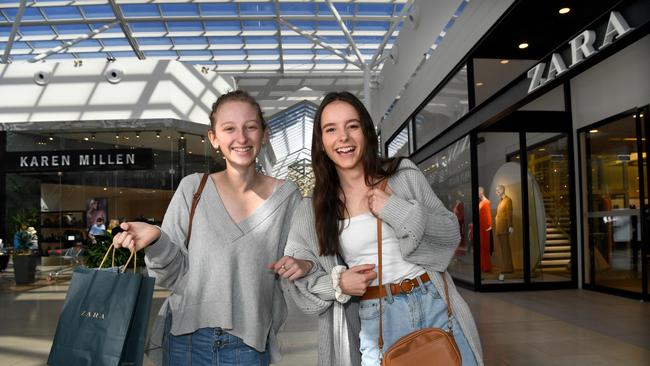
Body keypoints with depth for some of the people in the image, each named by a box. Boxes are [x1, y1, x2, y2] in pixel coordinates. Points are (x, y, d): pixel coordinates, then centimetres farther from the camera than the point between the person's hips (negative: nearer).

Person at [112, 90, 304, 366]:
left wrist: (304, 266, -15)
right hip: (187, 341, 0)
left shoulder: (287, 196, -4)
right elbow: (175, 274, -4)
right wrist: (156, 240, -21)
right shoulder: (192, 189, -5)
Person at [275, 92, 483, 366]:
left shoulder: (404, 174, 0)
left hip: (436, 304, 1)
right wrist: (337, 284, -12)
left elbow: (451, 234, -1)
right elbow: (295, 276, 6)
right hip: (375, 320, 0)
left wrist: (397, 210, -15)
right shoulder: (312, 210, 1)